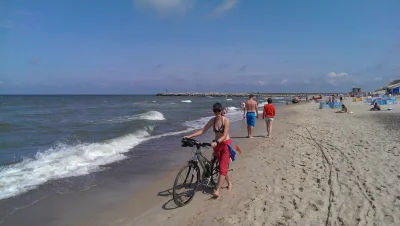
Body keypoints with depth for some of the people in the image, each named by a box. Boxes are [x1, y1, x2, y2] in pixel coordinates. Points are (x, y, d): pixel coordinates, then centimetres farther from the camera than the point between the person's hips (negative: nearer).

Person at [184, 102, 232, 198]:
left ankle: (217, 190, -10)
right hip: (217, 145, 5)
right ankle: (229, 182, 35)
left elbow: (225, 135, -22)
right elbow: (202, 131, -4)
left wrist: (216, 142, -39)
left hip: (226, 144, -5)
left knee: (222, 167, -9)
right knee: (222, 166, 14)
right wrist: (190, 136, -14)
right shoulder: (212, 120, -2)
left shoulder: (226, 120, -16)